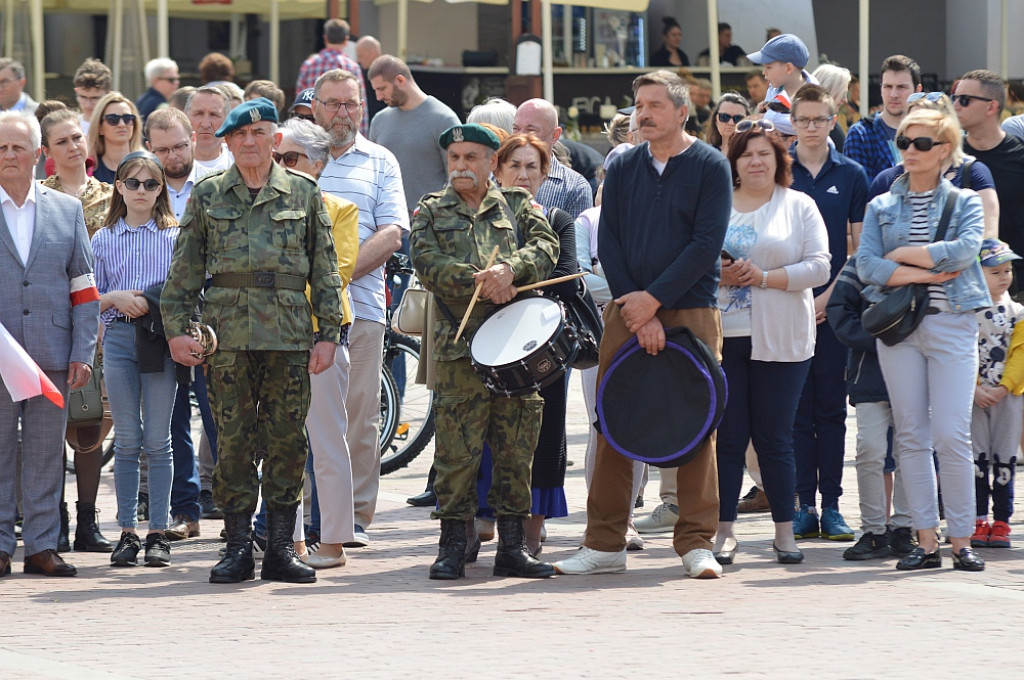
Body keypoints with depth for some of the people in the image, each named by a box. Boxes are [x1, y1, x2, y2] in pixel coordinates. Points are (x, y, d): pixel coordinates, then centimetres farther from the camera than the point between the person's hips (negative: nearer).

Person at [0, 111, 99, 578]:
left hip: (52, 356, 2)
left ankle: (42, 546, 10)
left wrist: (82, 353, 3)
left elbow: (84, 287, 10)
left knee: (46, 455, 5)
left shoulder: (67, 210, 11)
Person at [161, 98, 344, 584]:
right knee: (233, 440, -1)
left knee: (287, 439, 1)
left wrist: (328, 333, 2)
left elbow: (325, 270, 8)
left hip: (290, 333, 0)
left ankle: (280, 548, 7)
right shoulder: (208, 195, 9)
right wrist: (176, 328, 1)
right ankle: (238, 547, 5)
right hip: (227, 333, 0)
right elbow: (185, 269, 9)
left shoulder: (304, 194, 9)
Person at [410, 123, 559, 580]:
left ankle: (512, 546, 9)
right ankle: (453, 546, 1)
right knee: (456, 449, -5)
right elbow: (427, 264, -3)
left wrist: (510, 269, -19)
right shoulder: (431, 212, 12)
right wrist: (480, 282, -15)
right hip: (458, 348, -2)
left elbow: (546, 247, 0)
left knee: (516, 448, 3)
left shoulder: (518, 206, 16)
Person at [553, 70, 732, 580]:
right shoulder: (622, 169, 10)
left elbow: (706, 244, -8)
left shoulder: (710, 167, 0)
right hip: (627, 310, 3)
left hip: (691, 312, -3)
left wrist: (653, 299, -13)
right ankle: (605, 544, 6)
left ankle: (696, 543, 3)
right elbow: (608, 242, 4)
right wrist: (638, 314, -7)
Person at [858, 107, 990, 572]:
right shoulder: (882, 207, 12)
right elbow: (867, 266, -1)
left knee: (952, 436, -8)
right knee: (911, 436, 2)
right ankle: (925, 542, 4)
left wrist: (903, 255, -7)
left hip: (952, 324, -2)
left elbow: (965, 251, -11)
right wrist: (924, 273, -11)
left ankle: (961, 541, -3)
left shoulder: (964, 203, 8)